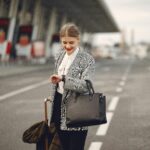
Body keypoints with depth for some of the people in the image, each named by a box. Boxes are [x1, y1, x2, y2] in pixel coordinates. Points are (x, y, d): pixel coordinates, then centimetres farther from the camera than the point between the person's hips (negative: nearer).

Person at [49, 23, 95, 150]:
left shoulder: (87, 59, -11)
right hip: (59, 105, 6)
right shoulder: (61, 55, 10)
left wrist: (63, 78, -27)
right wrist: (53, 100, 21)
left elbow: (85, 85, -21)